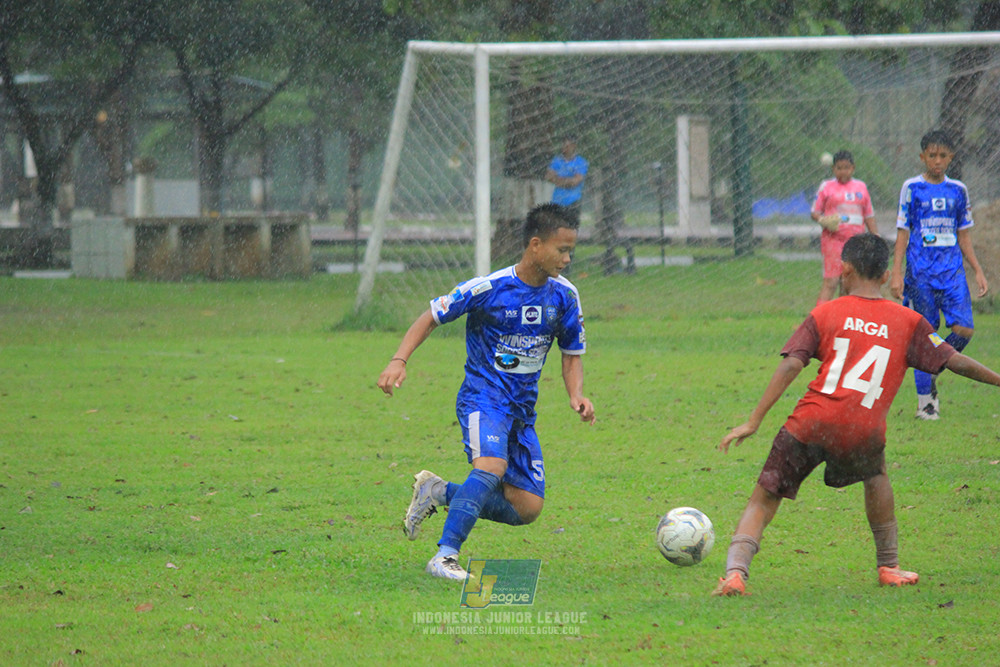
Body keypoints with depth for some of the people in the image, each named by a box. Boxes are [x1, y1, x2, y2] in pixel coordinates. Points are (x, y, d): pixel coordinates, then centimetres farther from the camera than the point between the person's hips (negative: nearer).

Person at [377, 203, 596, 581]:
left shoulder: (564, 296, 1)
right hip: (483, 397, -6)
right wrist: (399, 361, -16)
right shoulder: (488, 289, -14)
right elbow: (432, 317, -4)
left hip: (523, 408, 6)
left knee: (527, 510, 2)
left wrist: (576, 395, -7)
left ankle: (438, 493, 19)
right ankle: (445, 556, -33)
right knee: (492, 466, -35)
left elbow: (572, 354, 13)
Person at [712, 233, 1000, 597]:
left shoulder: (825, 314, 11)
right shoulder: (909, 322, 13)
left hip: (810, 423, -1)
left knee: (763, 500, 7)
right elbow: (954, 361, 14)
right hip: (863, 431, 1)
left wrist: (753, 422, -1)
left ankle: (735, 571, -14)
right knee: (875, 476, 34)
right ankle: (889, 567, 36)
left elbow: (790, 366, 1)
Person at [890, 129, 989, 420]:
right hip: (921, 271, -3)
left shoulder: (958, 190, 10)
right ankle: (925, 402, 6)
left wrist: (978, 271, 11)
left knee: (963, 329, -12)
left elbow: (963, 236, 16)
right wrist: (896, 274, -6)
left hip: (952, 270, 3)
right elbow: (902, 233, 1)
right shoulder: (912, 188, 1)